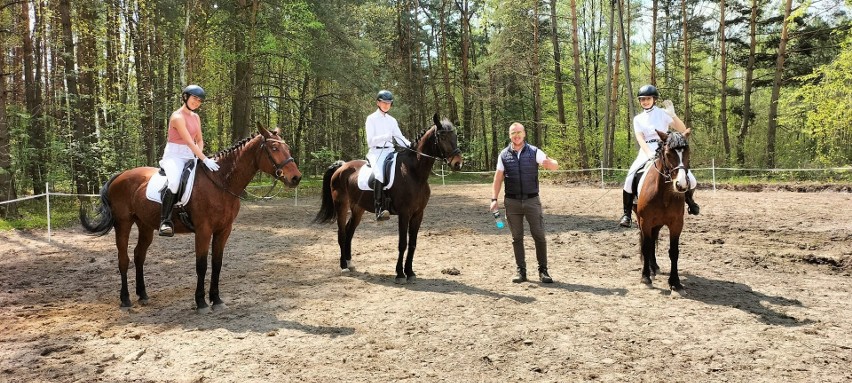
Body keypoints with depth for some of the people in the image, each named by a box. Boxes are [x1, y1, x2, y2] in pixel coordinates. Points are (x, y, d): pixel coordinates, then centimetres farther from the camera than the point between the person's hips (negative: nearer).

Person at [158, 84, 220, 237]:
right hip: (174, 155, -8)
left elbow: (199, 140, 17)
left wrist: (200, 156, -2)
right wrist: (205, 159, -28)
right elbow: (189, 142, -22)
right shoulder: (177, 117, -13)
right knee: (174, 183, -34)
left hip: (190, 156, 9)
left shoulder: (196, 117, 12)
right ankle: (165, 221, -27)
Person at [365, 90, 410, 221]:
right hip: (376, 152, -5)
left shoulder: (392, 120, 18)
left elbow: (400, 138, 11)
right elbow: (370, 141, -4)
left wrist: (412, 145, -9)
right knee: (379, 174, -33)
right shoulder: (371, 119, 3)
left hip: (390, 151, 6)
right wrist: (384, 137, -22)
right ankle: (380, 210, -40)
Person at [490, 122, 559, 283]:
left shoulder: (534, 152, 0)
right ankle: (521, 271, 16)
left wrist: (549, 163, -28)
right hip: (512, 202, 1)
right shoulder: (504, 155, 4)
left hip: (532, 200, -1)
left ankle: (543, 270, 11)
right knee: (517, 237, 7)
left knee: (539, 235, -1)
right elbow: (498, 178, 7)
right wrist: (494, 199, -2)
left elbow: (555, 165, -4)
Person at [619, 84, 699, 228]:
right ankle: (627, 214, -13)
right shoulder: (638, 118, 13)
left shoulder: (663, 113, 9)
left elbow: (683, 130, 2)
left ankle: (689, 200, 22)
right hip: (646, 152, 1)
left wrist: (672, 114, -13)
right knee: (630, 179, -24)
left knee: (690, 179, -13)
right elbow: (640, 138, -3)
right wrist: (649, 153, -21)